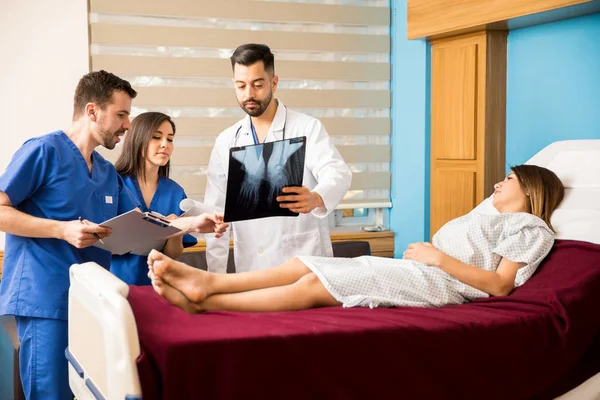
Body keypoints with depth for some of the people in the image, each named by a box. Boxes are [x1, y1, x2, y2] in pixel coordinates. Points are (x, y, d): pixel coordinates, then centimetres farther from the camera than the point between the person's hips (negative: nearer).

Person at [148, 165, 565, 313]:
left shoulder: (531, 227, 9)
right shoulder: (488, 220, 38)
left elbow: (500, 285, -8)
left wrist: (439, 257, -11)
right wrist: (425, 252, 8)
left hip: (438, 281, -9)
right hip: (415, 272, 9)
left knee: (314, 284, -23)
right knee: (304, 264, -10)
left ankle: (204, 302, -27)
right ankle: (207, 281, -21)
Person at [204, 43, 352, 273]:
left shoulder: (307, 128, -1)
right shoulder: (226, 142, 9)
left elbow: (338, 174, -16)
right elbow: (217, 213, 8)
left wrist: (316, 198, -38)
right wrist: (216, 275, 2)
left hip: (304, 262, -2)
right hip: (251, 267, 3)